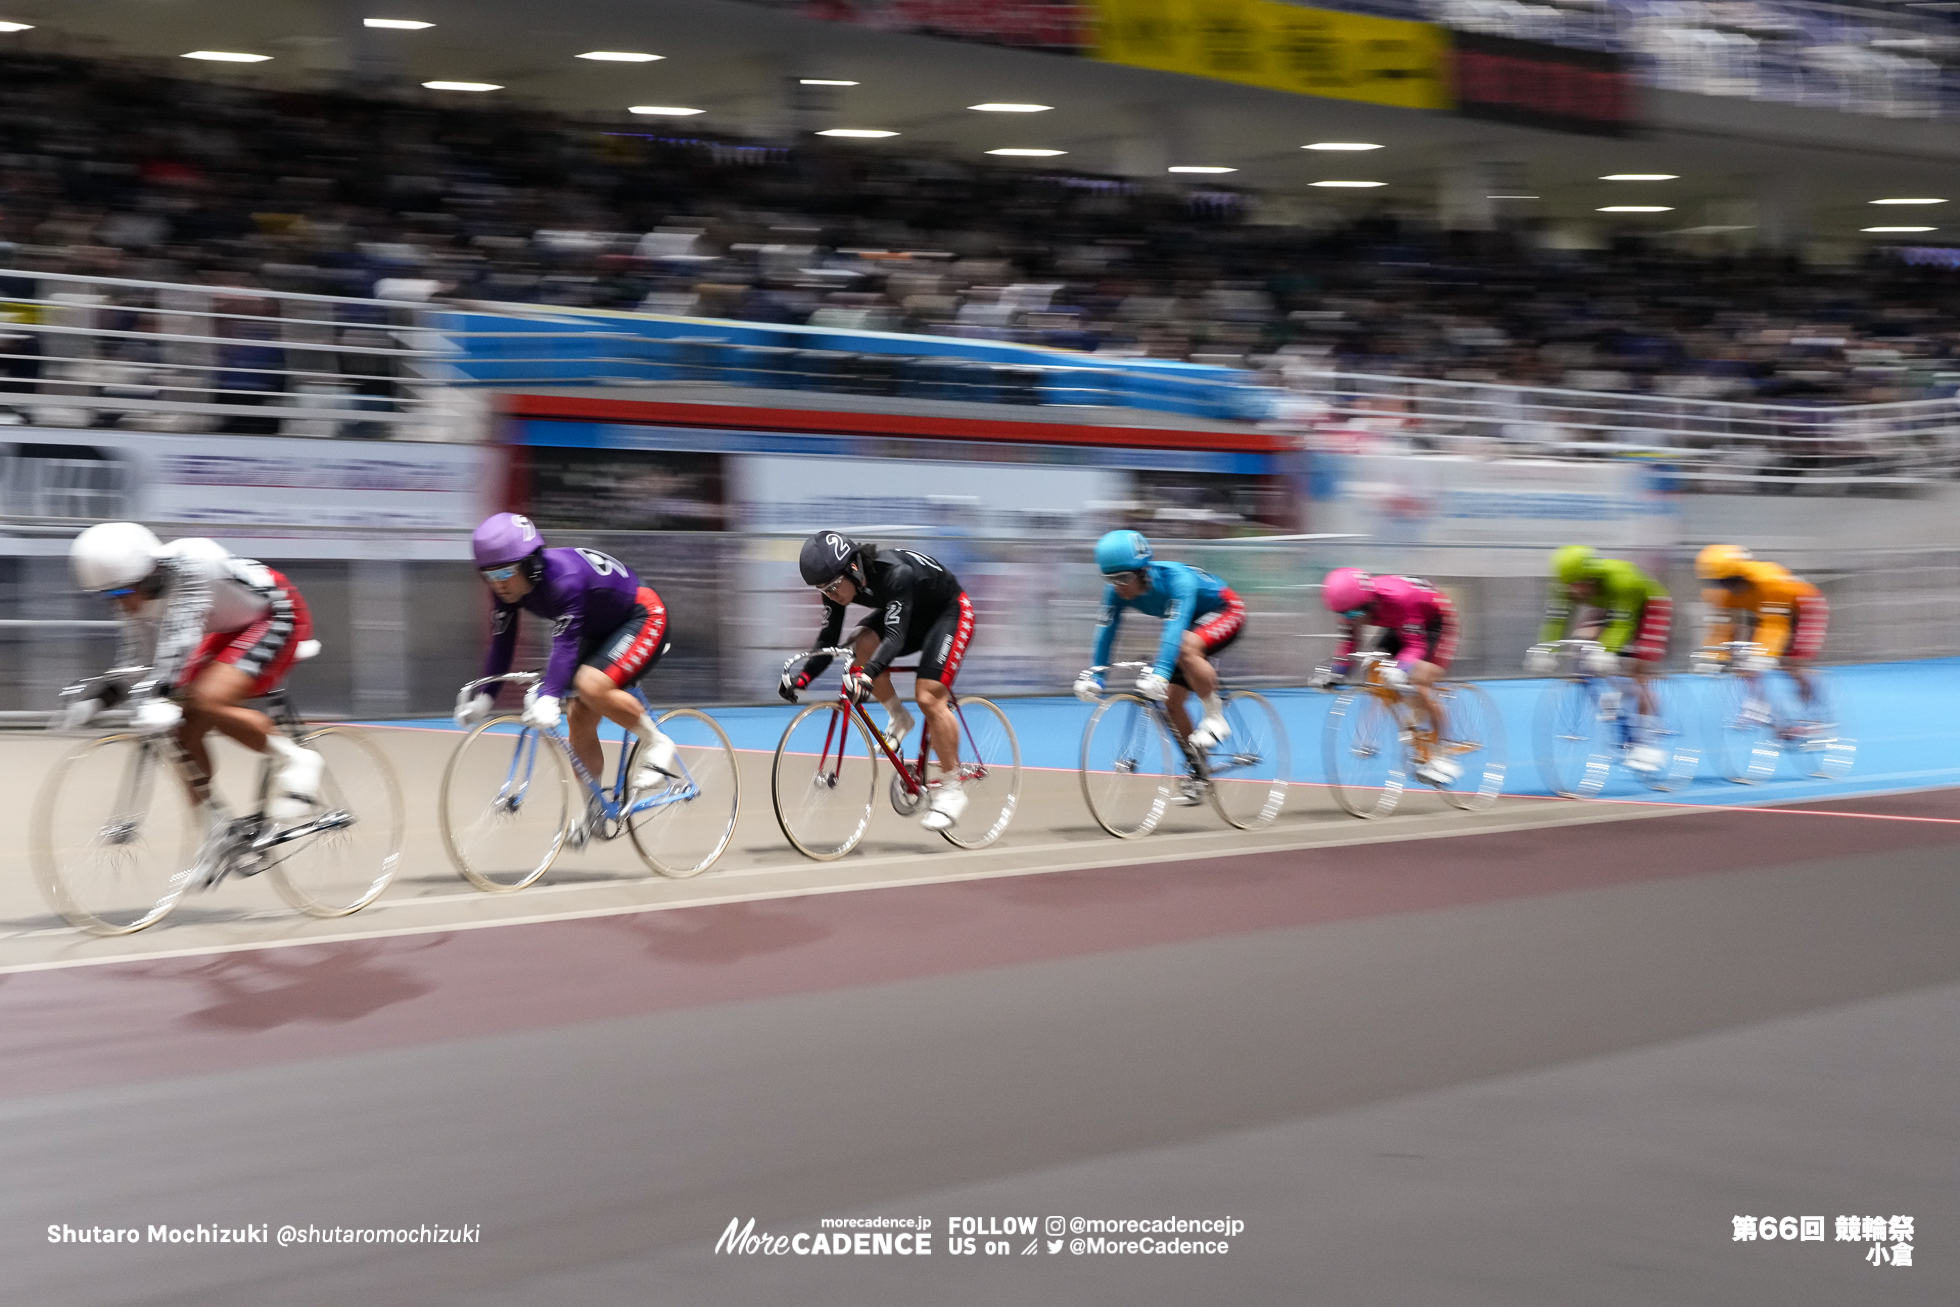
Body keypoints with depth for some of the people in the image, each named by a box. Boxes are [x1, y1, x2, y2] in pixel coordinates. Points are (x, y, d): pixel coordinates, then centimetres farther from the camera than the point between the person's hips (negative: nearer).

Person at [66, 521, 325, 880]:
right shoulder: (140, 591, -10)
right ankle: (215, 828, 10)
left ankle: (294, 759, -9)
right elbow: (135, 657, -1)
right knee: (183, 729, -3)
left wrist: (160, 695, -52)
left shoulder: (190, 564, -33)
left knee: (207, 702, -27)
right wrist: (98, 698, -12)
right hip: (231, 629, 9)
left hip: (277, 616, -8)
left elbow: (182, 635, -43)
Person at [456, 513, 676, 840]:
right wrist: (484, 696, -13)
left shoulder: (564, 578, -35)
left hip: (643, 619, -8)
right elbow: (501, 643, -6)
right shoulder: (509, 589, -12)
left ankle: (656, 743, -10)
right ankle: (595, 807, 16)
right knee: (579, 719, 0)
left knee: (590, 685, -31)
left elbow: (565, 644, -44)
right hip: (600, 631, 9)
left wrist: (548, 697, -55)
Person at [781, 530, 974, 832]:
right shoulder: (838, 583, -17)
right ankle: (897, 718, 1)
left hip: (949, 612, -7)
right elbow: (828, 639, -13)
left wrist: (867, 675, -61)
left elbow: (894, 636, -46)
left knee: (928, 697, -20)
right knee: (863, 645, -22)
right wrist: (803, 677, -27)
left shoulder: (895, 574, -38)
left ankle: (950, 789, -8)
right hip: (911, 615, 7)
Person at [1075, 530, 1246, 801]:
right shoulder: (1117, 592, -19)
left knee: (1186, 648, -38)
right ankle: (1197, 773, 14)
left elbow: (1175, 627, -49)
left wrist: (1159, 672, -60)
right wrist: (1093, 675, -27)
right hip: (1192, 624, 7)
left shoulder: (1176, 578, -37)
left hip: (1225, 612, -7)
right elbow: (1106, 631, -17)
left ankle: (1215, 718, -20)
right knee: (1171, 702, -1)